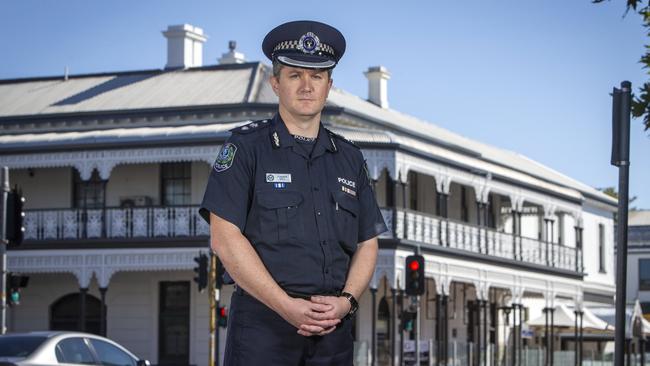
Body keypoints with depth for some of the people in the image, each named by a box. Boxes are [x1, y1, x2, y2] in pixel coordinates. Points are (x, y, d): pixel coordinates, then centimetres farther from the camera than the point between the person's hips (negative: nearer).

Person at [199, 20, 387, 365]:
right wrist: (287, 306, -13)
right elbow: (224, 237, -8)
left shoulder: (349, 158, 15)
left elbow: (367, 243, 15)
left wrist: (347, 301, -5)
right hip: (263, 323, -4)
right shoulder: (246, 147, 1)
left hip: (334, 328, 4)